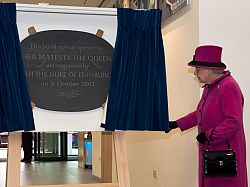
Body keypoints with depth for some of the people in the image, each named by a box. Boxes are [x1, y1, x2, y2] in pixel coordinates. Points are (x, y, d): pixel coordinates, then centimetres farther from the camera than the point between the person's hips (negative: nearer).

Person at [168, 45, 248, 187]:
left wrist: (208, 135, -21)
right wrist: (176, 124, 17)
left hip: (225, 153, -9)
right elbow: (199, 114, 24)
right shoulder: (209, 87, 14)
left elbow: (234, 122, -24)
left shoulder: (228, 87, -18)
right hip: (210, 152, 9)